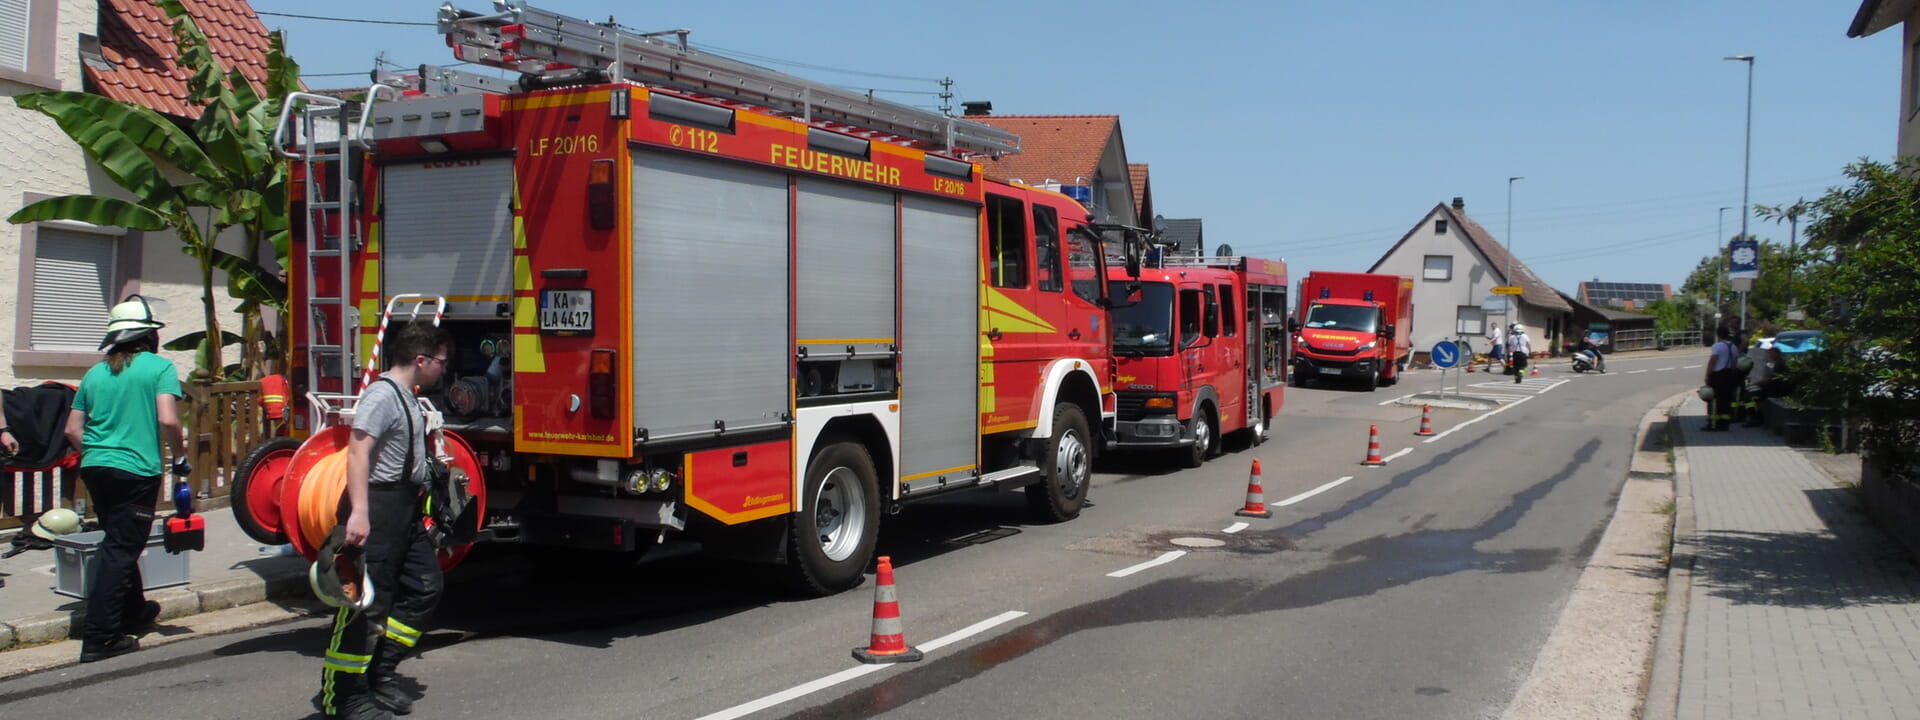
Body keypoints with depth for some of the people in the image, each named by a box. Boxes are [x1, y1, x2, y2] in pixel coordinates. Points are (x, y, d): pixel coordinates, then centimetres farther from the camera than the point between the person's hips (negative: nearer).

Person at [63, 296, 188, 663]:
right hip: (136, 470, -6)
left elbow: (72, 429, 12)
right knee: (121, 551, -3)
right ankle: (98, 639, -5)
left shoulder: (95, 373, 12)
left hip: (93, 468, 6)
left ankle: (134, 612, 37)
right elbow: (168, 420, -15)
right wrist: (180, 456, -1)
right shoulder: (159, 367, -5)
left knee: (119, 545, 21)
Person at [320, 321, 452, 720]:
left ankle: (381, 674, 22)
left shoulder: (407, 397, 17)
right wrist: (359, 512, -32)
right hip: (379, 506, -10)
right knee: (367, 601, -7)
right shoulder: (382, 395, -14)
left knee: (424, 588, 12)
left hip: (406, 509, 10)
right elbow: (358, 451, -24)